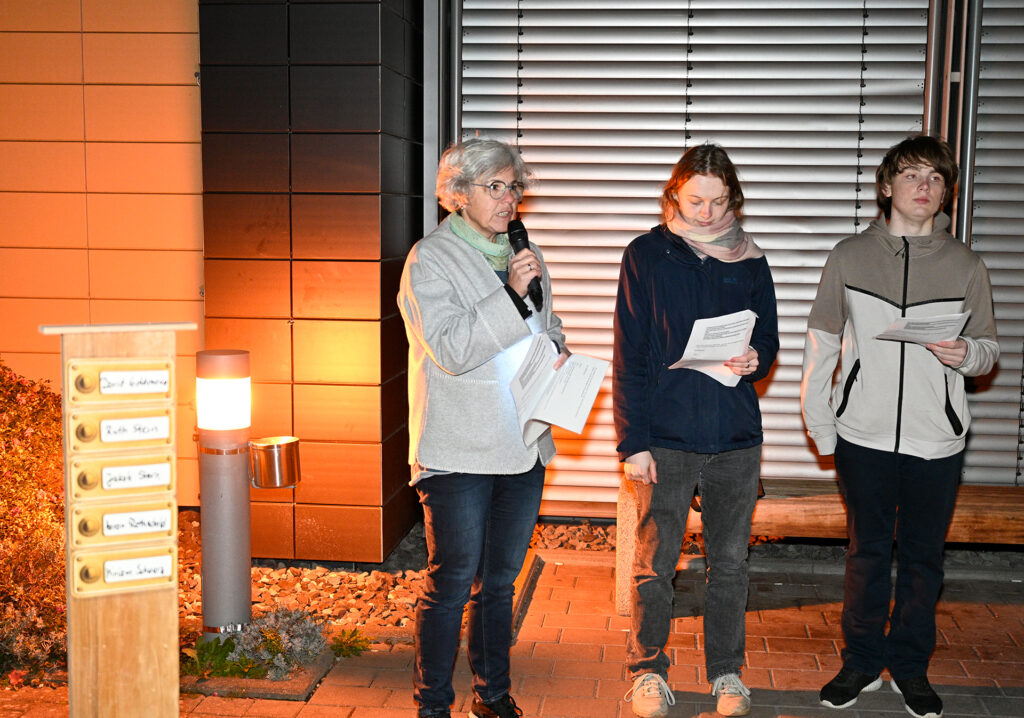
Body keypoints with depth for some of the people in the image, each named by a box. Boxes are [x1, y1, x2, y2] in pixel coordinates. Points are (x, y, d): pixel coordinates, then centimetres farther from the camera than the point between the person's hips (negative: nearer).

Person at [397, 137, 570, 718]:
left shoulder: (526, 257, 14)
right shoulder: (429, 260, -6)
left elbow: (548, 330, 27)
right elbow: (451, 351, -17)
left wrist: (560, 355, 5)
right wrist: (511, 294, -22)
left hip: (524, 446, 6)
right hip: (459, 452, -6)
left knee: (500, 580, 15)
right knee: (452, 582, -1)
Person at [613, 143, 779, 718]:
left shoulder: (750, 261, 6)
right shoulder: (647, 256, -2)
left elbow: (769, 339, 14)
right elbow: (630, 356, -3)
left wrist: (756, 359, -12)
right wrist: (633, 442, -8)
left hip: (737, 438, 3)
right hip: (665, 437, -2)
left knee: (730, 561, 11)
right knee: (655, 563, 3)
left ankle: (726, 670, 27)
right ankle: (649, 669, 21)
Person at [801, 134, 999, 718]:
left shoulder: (966, 265, 2)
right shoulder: (850, 257, 2)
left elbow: (989, 349, 9)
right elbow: (822, 343, 6)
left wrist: (967, 353, -15)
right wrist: (819, 423, 1)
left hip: (937, 440, 0)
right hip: (864, 435, 0)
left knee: (924, 558, 10)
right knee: (867, 553, 11)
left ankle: (911, 667, 26)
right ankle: (862, 662, 25)